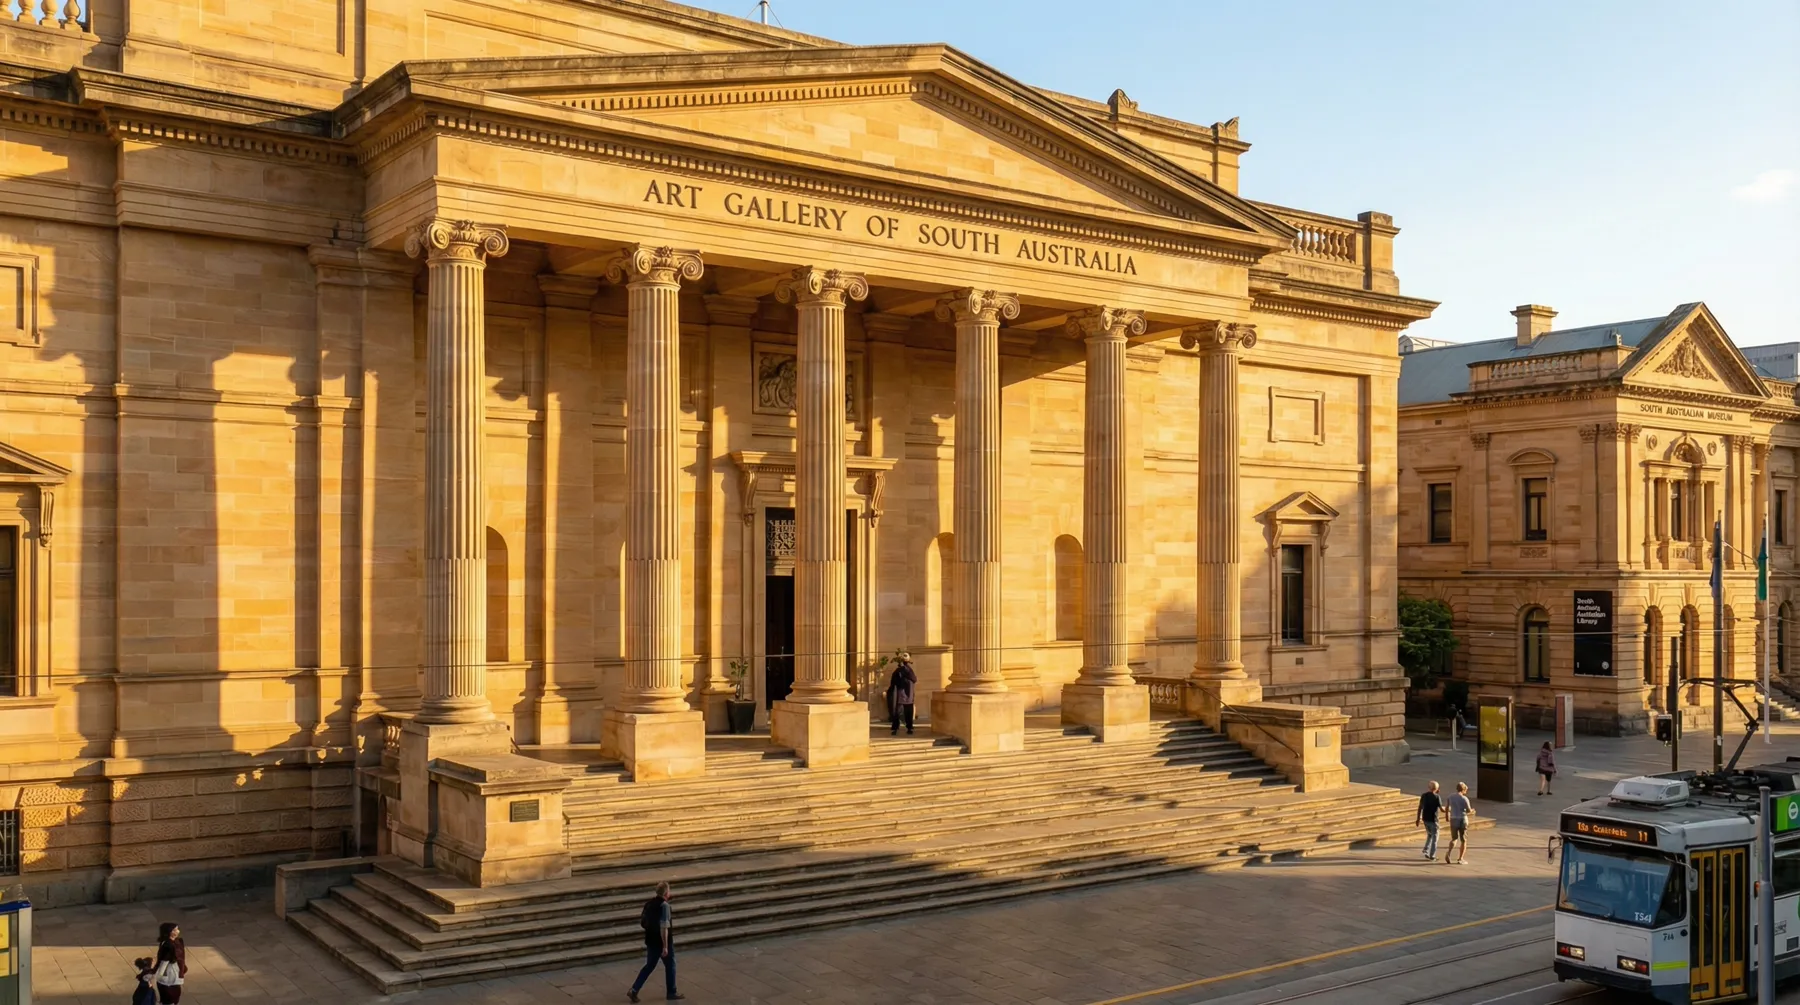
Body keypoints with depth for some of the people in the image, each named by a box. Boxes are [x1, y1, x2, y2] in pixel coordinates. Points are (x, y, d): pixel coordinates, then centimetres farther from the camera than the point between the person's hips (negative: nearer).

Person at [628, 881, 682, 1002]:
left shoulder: (649, 904, 5)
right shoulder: (664, 905, -20)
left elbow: (644, 923, 13)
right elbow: (664, 927, -24)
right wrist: (665, 946, -22)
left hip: (651, 941, 7)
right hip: (663, 942, -7)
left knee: (649, 966, 15)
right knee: (670, 966, 10)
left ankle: (634, 990, 7)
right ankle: (672, 993, 20)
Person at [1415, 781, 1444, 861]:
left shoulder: (1424, 796, 2)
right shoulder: (1437, 797, -14)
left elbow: (1420, 807, 4)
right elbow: (1441, 809, -12)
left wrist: (1418, 818, 11)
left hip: (1425, 819, 5)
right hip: (1433, 819, -5)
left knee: (1429, 835, 23)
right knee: (1434, 837, 7)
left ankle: (1426, 852, 13)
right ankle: (1432, 856, 7)